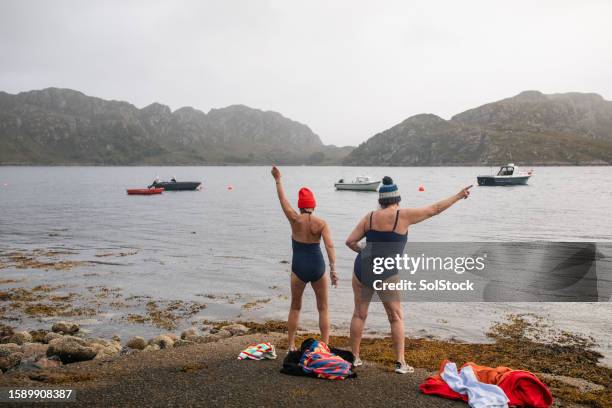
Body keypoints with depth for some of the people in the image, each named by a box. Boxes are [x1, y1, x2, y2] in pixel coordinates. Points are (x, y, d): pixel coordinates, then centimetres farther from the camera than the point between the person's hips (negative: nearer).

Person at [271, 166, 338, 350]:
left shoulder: (295, 220, -5)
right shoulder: (321, 223, -5)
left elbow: (283, 199, 6)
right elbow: (329, 246, -15)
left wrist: (278, 180, 17)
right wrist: (333, 269, -17)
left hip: (299, 268, 0)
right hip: (318, 267, 0)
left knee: (295, 307, 18)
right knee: (323, 309, 13)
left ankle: (291, 346, 21)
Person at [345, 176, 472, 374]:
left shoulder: (370, 217, 1)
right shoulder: (403, 216, -8)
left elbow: (350, 241, -1)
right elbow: (434, 209, -1)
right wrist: (459, 196, 9)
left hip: (362, 269, 3)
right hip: (386, 275, -3)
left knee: (359, 313, 15)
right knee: (396, 318, 10)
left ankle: (354, 357, 22)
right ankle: (400, 363, 9)